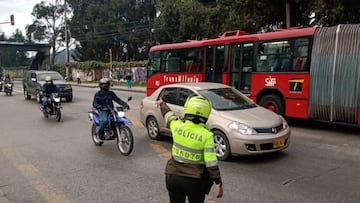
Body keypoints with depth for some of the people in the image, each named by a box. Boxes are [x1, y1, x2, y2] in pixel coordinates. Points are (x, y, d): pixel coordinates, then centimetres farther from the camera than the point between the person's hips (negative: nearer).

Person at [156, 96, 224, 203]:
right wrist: (218, 183, -7)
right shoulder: (206, 135, -17)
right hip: (195, 181, -2)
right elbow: (211, 163, -17)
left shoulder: (177, 125, -9)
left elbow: (168, 115, 14)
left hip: (173, 176, 3)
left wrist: (162, 104, 35)